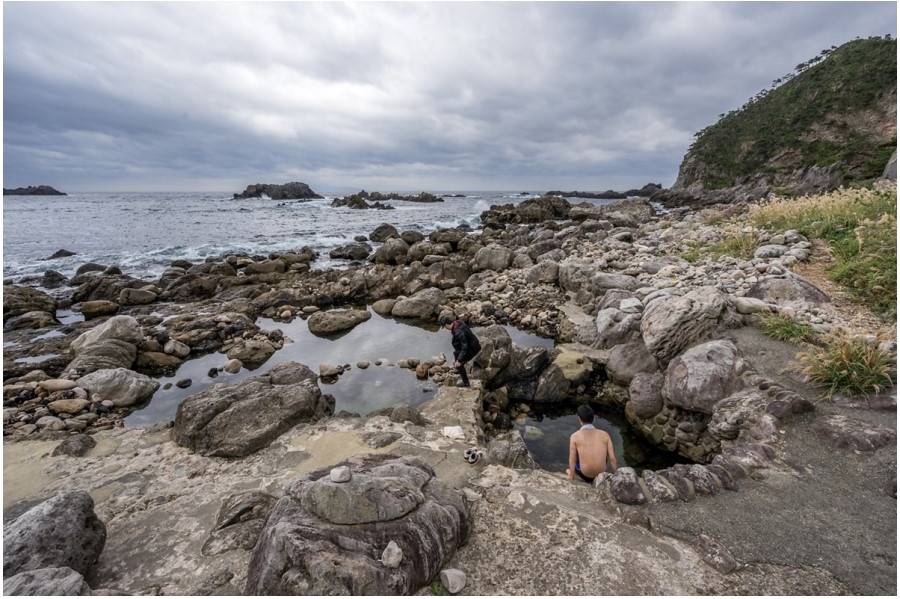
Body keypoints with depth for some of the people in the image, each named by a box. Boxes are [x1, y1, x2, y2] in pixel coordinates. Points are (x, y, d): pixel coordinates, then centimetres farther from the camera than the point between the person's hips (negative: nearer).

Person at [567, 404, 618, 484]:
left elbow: (572, 460, -7)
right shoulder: (604, 434, -7)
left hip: (585, 477, -2)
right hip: (601, 475, 2)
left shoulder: (574, 436, -12)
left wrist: (571, 478, 7)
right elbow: (612, 458, -5)